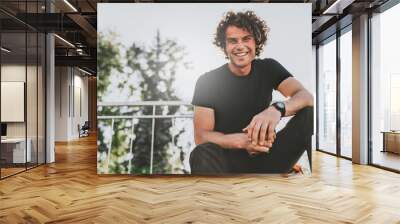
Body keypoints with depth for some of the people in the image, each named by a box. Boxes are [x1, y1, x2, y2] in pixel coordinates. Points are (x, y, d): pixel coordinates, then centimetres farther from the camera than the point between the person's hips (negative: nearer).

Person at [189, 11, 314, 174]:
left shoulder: (268, 68, 3)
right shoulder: (207, 81, -6)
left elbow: (306, 96, -13)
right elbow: (201, 136, -13)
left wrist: (277, 109, -36)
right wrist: (240, 140, -33)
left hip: (264, 155, 3)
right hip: (229, 159, -2)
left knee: (309, 113, -17)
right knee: (203, 154, -37)